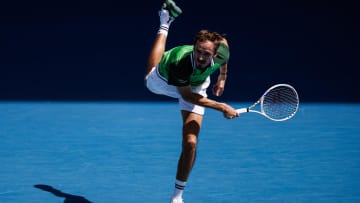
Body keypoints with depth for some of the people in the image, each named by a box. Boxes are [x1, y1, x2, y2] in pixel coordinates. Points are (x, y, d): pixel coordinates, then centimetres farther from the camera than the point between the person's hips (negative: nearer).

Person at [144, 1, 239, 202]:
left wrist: (222, 77, 0)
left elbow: (223, 41, -11)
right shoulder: (179, 63, -49)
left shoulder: (221, 53, -40)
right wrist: (221, 107, -33)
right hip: (163, 80, -1)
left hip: (195, 86, 1)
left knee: (190, 143, -14)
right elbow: (186, 95, -29)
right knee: (149, 79, 40)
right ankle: (165, 23, 61)